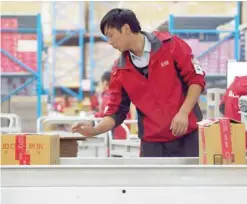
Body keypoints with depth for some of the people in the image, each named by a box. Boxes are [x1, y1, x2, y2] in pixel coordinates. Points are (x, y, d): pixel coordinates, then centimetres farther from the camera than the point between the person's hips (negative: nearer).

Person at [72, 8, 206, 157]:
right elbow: (116, 111, 3)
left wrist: (183, 113, -17)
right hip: (152, 142, 3)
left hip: (187, 135, -3)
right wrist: (94, 130, -14)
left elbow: (196, 78, -6)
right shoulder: (120, 70, 2)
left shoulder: (171, 45, -8)